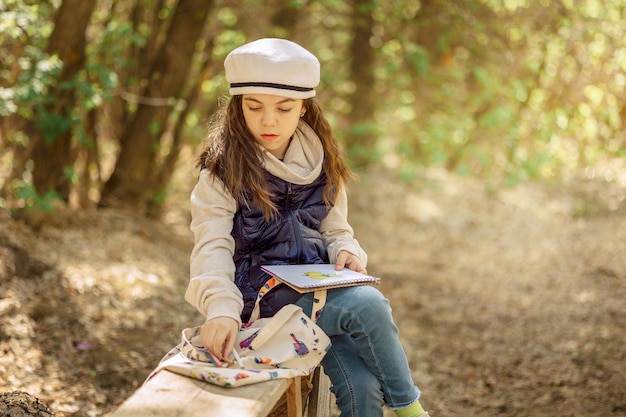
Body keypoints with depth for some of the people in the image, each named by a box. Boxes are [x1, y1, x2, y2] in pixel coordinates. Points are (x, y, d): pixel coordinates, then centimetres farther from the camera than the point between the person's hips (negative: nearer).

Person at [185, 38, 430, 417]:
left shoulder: (321, 163, 10)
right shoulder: (224, 169, -5)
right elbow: (213, 247, -16)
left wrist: (346, 252, -7)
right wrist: (221, 308, -34)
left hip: (319, 286, 4)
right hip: (264, 295, -4)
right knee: (368, 304, -29)